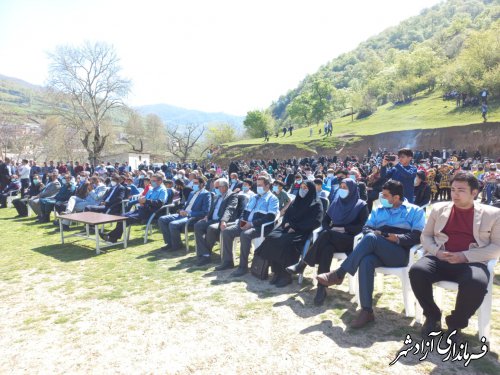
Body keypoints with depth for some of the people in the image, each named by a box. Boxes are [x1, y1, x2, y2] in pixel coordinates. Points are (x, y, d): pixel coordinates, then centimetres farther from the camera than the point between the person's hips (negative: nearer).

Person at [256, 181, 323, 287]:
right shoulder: (296, 201, 22)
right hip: (289, 228, 6)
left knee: (286, 243, -34)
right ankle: (277, 272, -18)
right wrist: (287, 223, -3)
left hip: (303, 232, -6)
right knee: (271, 238, -22)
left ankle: (286, 275, -21)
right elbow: (287, 214, 21)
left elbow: (316, 222, -11)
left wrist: (296, 227, -17)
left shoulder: (316, 204, 2)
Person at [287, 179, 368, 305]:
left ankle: (302, 264, -30)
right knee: (327, 248, -34)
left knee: (326, 236, -35)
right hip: (333, 238, 4)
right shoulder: (336, 201, 17)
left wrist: (344, 228, -14)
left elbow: (361, 227, -5)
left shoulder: (361, 206, 3)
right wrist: (328, 230, -5)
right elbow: (325, 220, 15)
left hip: (350, 239, -4)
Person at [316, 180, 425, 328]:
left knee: (370, 238, -33)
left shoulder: (415, 211, 12)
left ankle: (339, 273, -27)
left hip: (400, 253, -4)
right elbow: (366, 228, 14)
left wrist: (398, 238, -16)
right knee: (366, 261, -35)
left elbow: (418, 235, -1)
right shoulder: (379, 211, 26)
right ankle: (367, 310, -33)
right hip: (378, 252, 4)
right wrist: (373, 233, -9)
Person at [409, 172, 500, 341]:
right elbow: (425, 236, 17)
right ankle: (433, 316, -2)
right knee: (417, 271, -29)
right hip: (440, 259, 2)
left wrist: (466, 256, -12)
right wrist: (436, 251, -6)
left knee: (476, 283, -35)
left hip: (472, 262, -2)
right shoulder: (439, 208, 15)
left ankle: (455, 323, -6)